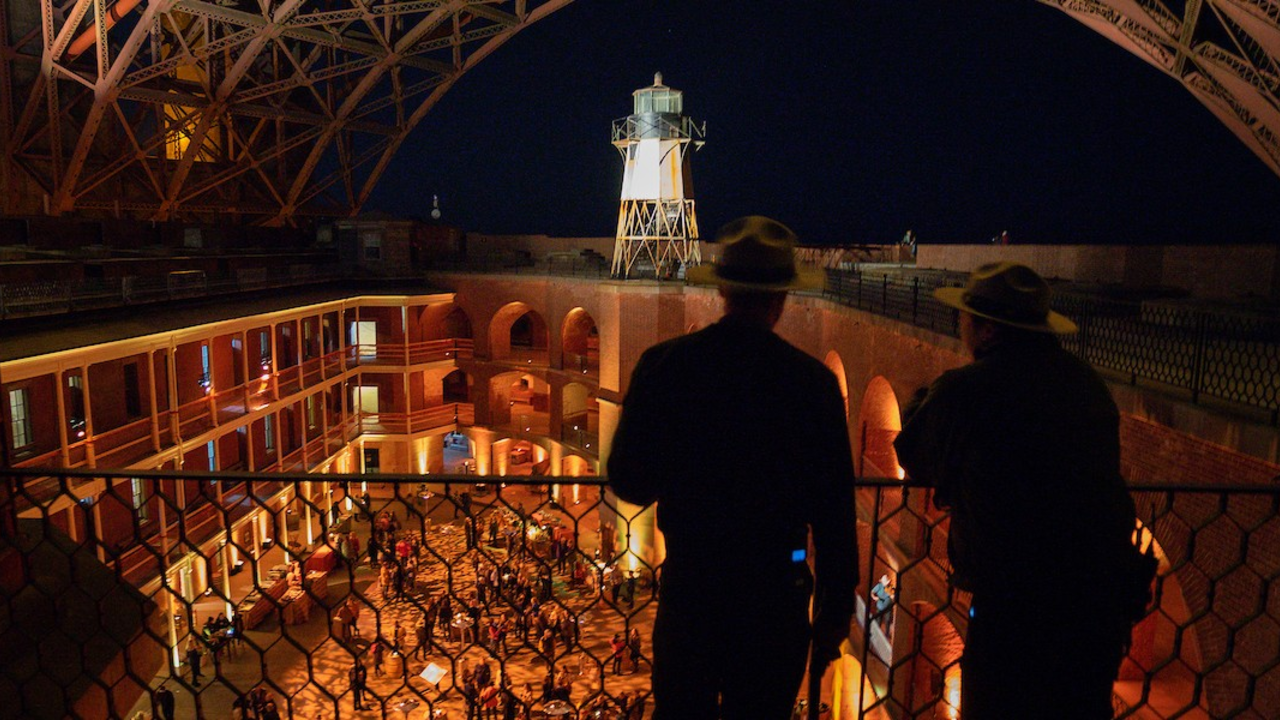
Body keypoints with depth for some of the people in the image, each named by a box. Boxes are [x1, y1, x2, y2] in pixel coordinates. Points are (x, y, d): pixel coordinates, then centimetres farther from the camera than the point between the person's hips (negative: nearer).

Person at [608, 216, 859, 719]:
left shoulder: (663, 364, -9)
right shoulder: (812, 380, -11)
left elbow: (630, 483, -3)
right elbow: (834, 512, -7)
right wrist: (835, 611, 4)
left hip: (688, 585, 1)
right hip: (775, 593, -1)